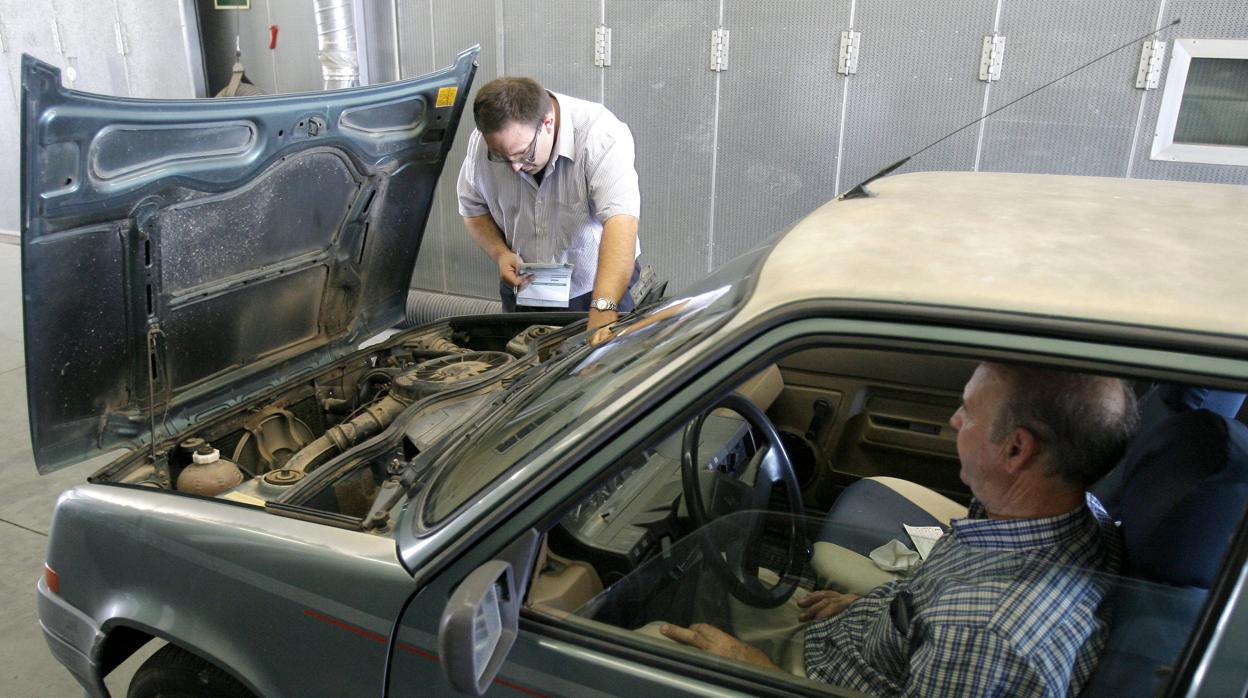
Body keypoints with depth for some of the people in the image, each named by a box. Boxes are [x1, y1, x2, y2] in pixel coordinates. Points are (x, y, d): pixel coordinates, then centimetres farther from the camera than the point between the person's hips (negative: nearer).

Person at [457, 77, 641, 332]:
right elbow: (473, 210, 3)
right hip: (522, 292, 4)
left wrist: (602, 310, -52)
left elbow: (620, 222, -41)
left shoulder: (602, 136, -28)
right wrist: (501, 253, -16)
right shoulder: (483, 141, -13)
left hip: (598, 288, -3)